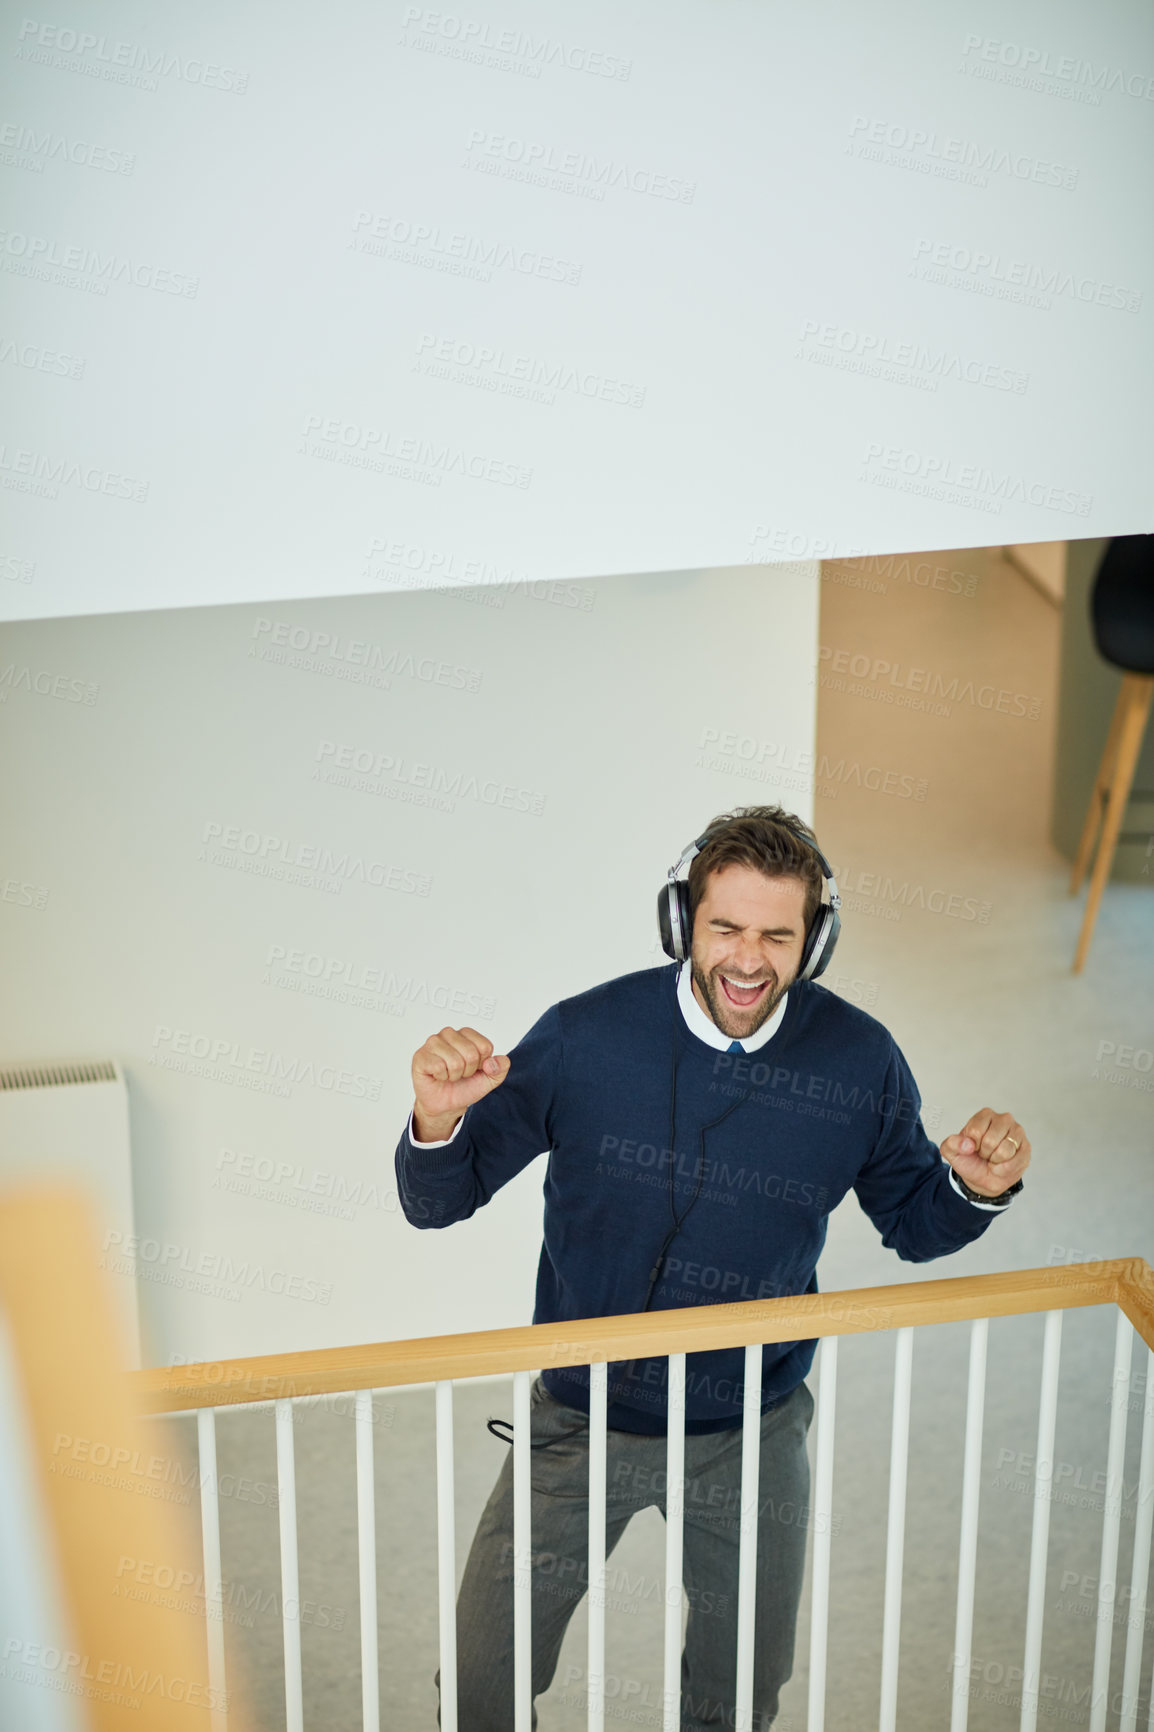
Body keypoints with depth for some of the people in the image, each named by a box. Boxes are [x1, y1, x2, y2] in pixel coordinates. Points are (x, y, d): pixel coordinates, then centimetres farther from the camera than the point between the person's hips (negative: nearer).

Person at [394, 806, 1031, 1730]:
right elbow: (438, 1202, -9)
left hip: (751, 1440, 1)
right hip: (583, 1422, -1)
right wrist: (438, 1121, -32)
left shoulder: (860, 1062, -12)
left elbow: (912, 1222, 5)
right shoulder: (587, 1037, -17)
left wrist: (976, 1189, -18)